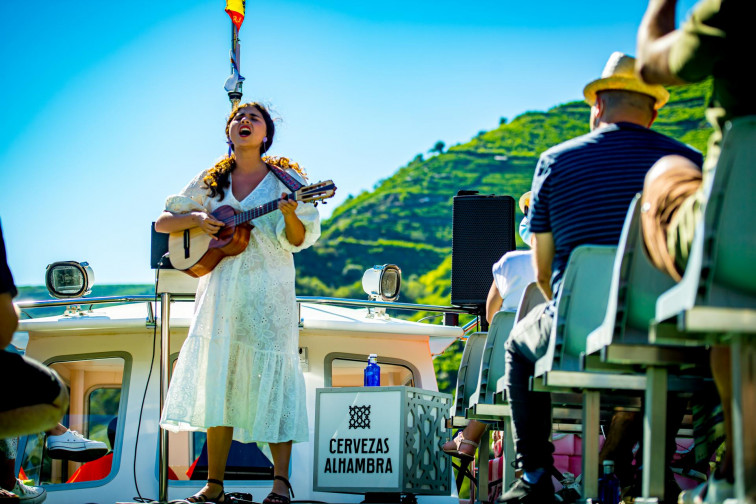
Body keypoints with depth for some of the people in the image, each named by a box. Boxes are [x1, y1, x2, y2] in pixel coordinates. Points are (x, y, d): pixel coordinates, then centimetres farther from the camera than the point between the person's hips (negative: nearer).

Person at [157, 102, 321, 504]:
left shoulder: (285, 179, 3)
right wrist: (196, 219, -5)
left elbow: (298, 240, -4)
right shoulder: (211, 182, 12)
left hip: (269, 294, -3)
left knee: (272, 379, -7)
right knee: (217, 384, 2)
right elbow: (162, 223, 14)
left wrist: (290, 214, -25)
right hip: (221, 290, 3)